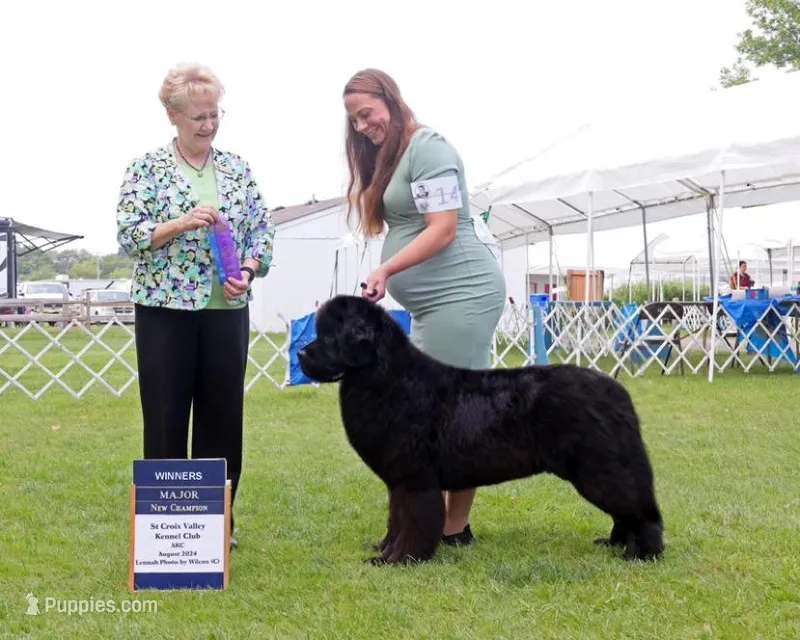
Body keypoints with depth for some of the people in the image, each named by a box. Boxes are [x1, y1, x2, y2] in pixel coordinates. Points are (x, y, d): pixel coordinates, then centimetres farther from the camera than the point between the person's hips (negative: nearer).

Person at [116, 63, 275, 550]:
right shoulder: (148, 168, -1)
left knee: (223, 415, 7)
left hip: (227, 310, 3)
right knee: (166, 416, 2)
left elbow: (263, 230, 8)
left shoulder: (237, 168, 9)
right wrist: (182, 224, -21)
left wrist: (248, 270, -10)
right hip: (165, 309, -3)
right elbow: (128, 235, -8)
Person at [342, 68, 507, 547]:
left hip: (463, 293, -10)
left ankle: (456, 528, -1)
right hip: (436, 303, 10)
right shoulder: (389, 158, 19)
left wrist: (386, 270, -22)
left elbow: (443, 229, -16)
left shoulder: (427, 146, -9)